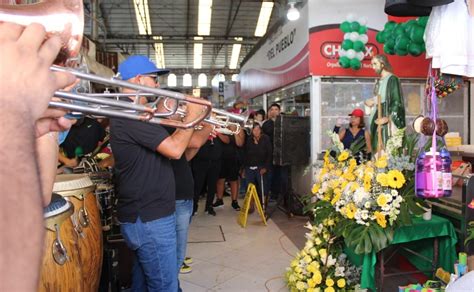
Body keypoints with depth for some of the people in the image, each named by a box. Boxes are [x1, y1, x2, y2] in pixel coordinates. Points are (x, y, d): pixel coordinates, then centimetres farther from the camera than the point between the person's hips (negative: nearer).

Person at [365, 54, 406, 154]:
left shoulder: (392, 79, -8)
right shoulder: (379, 82, 16)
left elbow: (396, 102, -14)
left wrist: (388, 118, -24)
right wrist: (372, 102, 4)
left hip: (389, 122, -8)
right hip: (378, 119, 8)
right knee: (379, 148, 5)